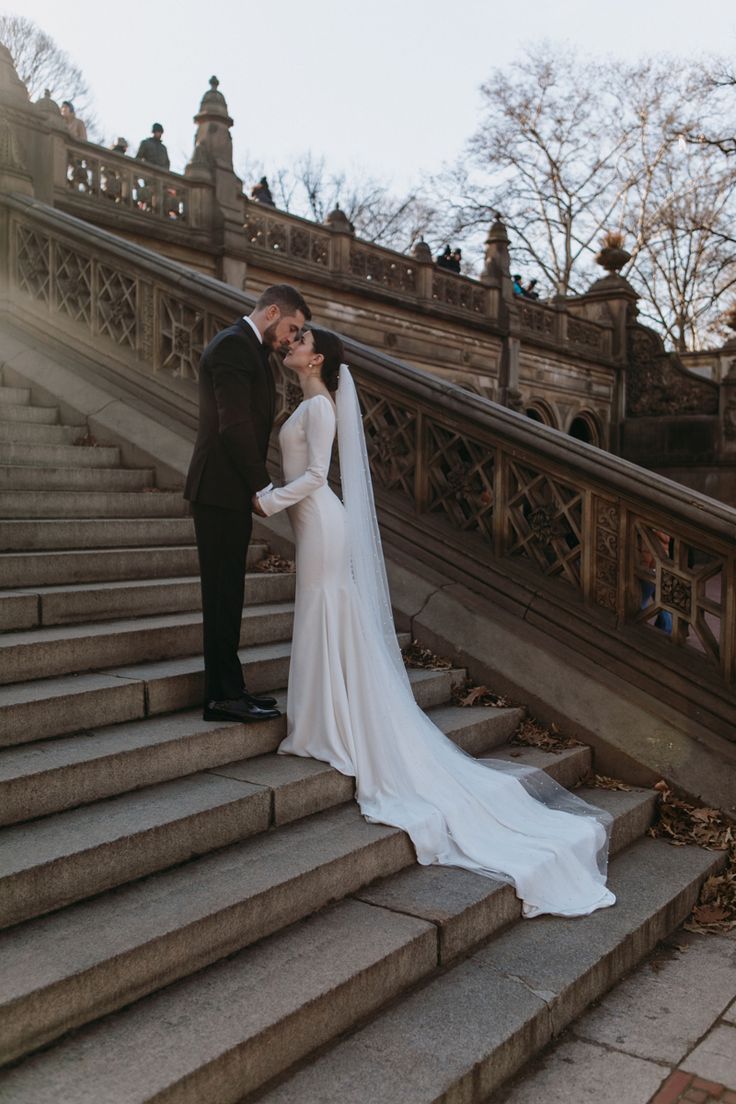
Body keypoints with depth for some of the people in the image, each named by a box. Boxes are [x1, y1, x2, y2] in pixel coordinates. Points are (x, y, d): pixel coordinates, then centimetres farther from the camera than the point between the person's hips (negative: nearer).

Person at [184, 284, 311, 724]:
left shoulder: (247, 347, 19)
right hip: (221, 491, -10)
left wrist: (254, 491, 17)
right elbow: (235, 426, -21)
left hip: (231, 492, 10)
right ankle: (224, 696, 2)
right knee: (223, 593, -5)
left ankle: (228, 689, 20)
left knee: (227, 593, 12)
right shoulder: (233, 346, -13)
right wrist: (263, 486, -16)